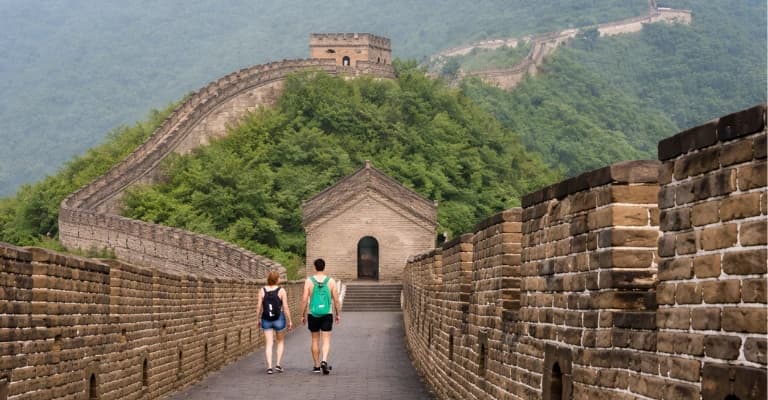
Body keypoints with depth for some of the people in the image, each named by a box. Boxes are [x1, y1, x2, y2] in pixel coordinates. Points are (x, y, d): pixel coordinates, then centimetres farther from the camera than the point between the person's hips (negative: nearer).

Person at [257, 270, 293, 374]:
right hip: (279, 319, -2)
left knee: (269, 343, 4)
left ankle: (269, 366, -6)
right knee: (280, 342, 17)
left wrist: (259, 319, 11)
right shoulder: (281, 291, -7)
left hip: (266, 320, 2)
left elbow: (259, 306, -1)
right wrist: (289, 321, 0)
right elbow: (285, 307, -8)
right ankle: (278, 364, 9)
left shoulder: (262, 291, -2)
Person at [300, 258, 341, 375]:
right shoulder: (331, 281, -2)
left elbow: (304, 300, -5)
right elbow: (336, 300, 0)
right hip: (327, 314, 0)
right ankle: (324, 361, -20)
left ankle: (316, 365, 18)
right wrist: (338, 314, 11)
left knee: (315, 340, 12)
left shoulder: (309, 281, -4)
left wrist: (303, 315, 4)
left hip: (313, 314, 1)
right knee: (326, 340, 2)